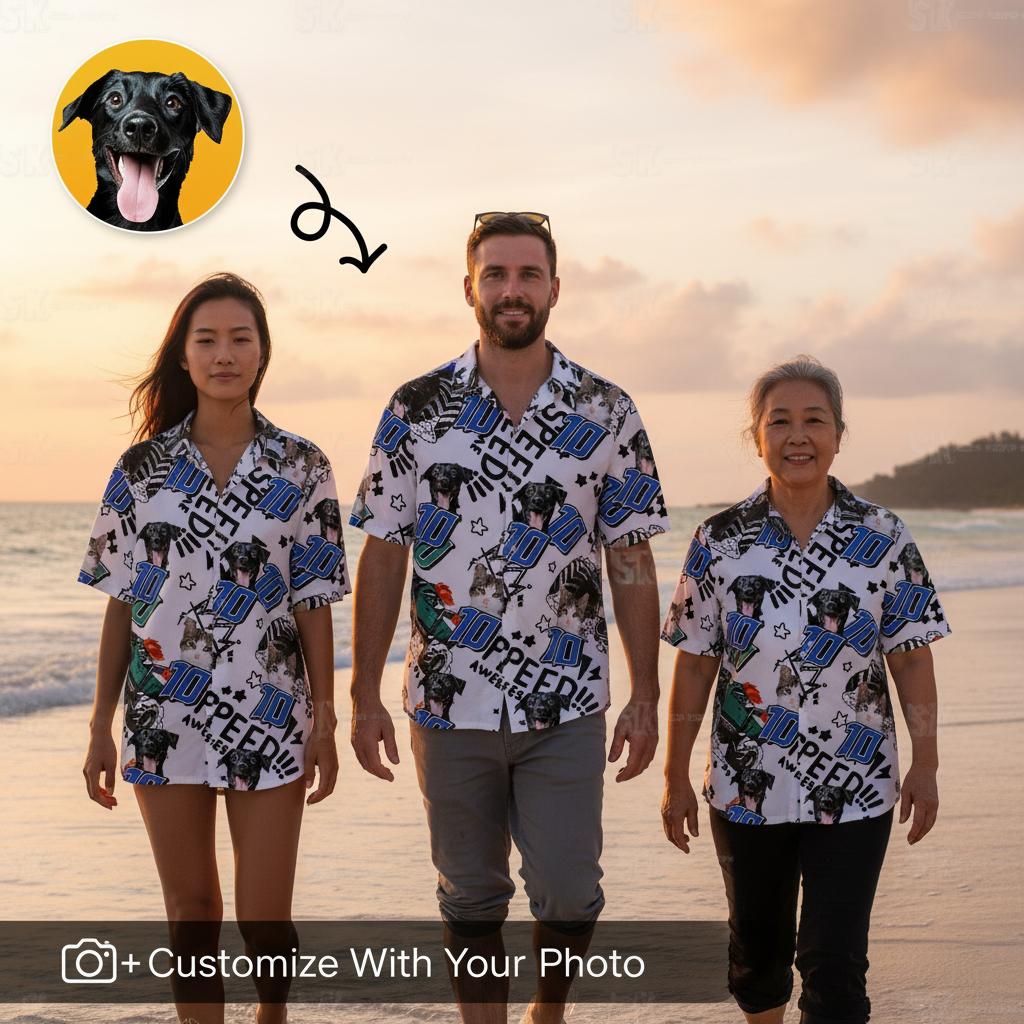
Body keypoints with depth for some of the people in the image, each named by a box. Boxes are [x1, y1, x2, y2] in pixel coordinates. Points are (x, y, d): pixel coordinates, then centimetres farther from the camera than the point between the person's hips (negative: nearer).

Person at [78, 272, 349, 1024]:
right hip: (165, 714, 1)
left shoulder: (301, 468, -1)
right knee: (190, 907, 10)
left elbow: (314, 604, 0)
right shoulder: (141, 469, 2)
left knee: (266, 917, 2)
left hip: (269, 715, -1)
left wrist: (325, 720, -3)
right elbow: (122, 604, 4)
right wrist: (101, 728, 2)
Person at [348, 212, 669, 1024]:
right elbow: (382, 557, 1)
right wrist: (365, 695, -1)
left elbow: (631, 563, 2)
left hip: (567, 707, 0)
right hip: (450, 704, 0)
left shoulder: (606, 412, 1)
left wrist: (646, 697, -1)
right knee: (471, 898, 12)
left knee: (568, 896, 2)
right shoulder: (416, 410, 0)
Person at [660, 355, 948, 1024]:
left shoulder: (883, 538, -3)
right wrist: (677, 778, 1)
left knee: (834, 963, -3)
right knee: (757, 944, 18)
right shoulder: (720, 541, -2)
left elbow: (912, 660, 0)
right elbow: (695, 666, 0)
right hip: (746, 787, 2)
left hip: (854, 792, -1)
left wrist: (926, 765, -3)